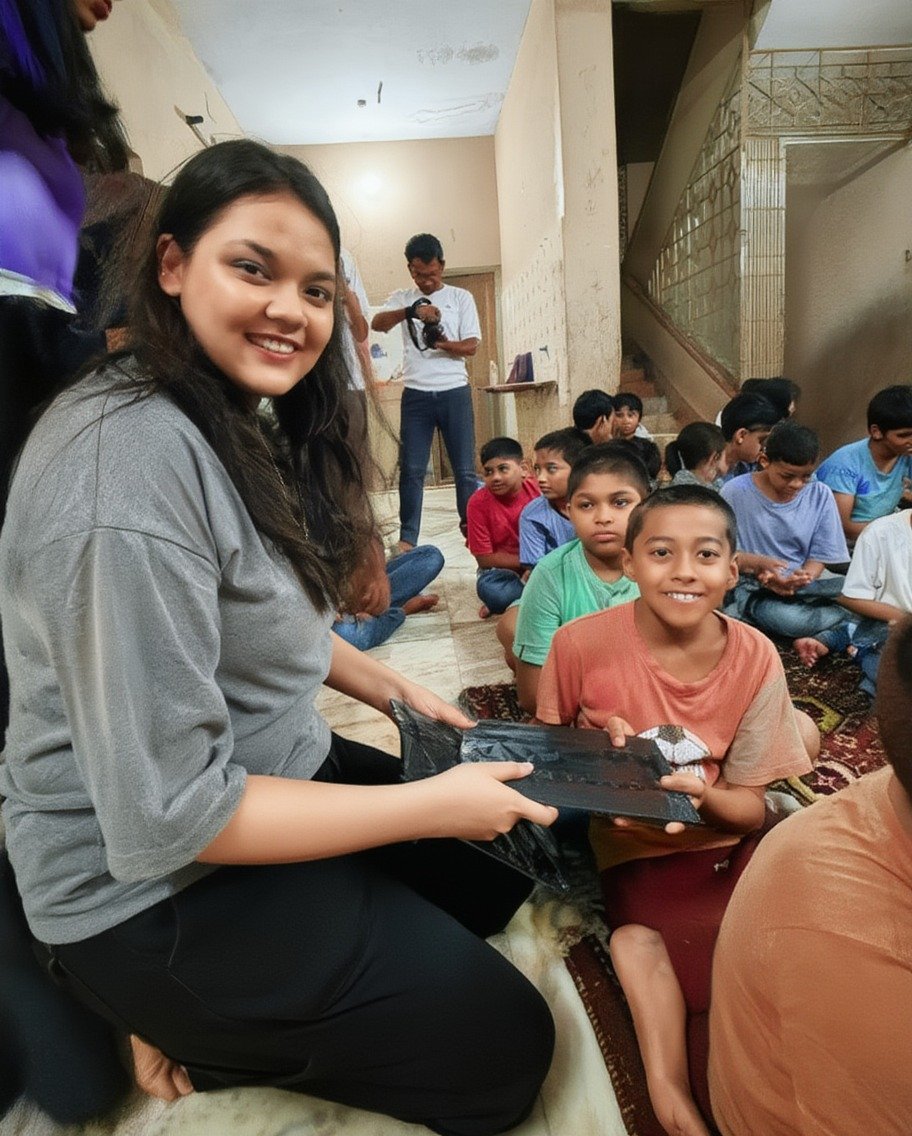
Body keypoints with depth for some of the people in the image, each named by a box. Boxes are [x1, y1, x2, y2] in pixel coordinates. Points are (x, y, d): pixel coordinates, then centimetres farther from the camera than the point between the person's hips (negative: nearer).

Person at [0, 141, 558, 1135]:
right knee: (506, 1052, -1)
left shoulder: (239, 427, 4)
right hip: (157, 893, -9)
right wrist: (433, 804, -22)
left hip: (274, 774, 9)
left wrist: (393, 691, 6)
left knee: (509, 863, 20)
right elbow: (165, 815, -28)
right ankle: (208, 1042, 12)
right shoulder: (130, 459, -28)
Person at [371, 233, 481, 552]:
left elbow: (471, 346, 2)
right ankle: (407, 538, 6)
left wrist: (443, 343, -18)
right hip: (416, 394, 1)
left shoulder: (461, 298, 9)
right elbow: (377, 323, -9)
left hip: (454, 392, 0)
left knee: (465, 468, 1)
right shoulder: (402, 298, 11)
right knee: (411, 470, -1)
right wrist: (411, 311, -26)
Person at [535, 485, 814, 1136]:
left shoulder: (755, 659, -10)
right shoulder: (581, 644, -17)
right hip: (636, 847, -2)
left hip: (723, 837, 3)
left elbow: (751, 810, -4)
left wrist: (702, 796, -25)